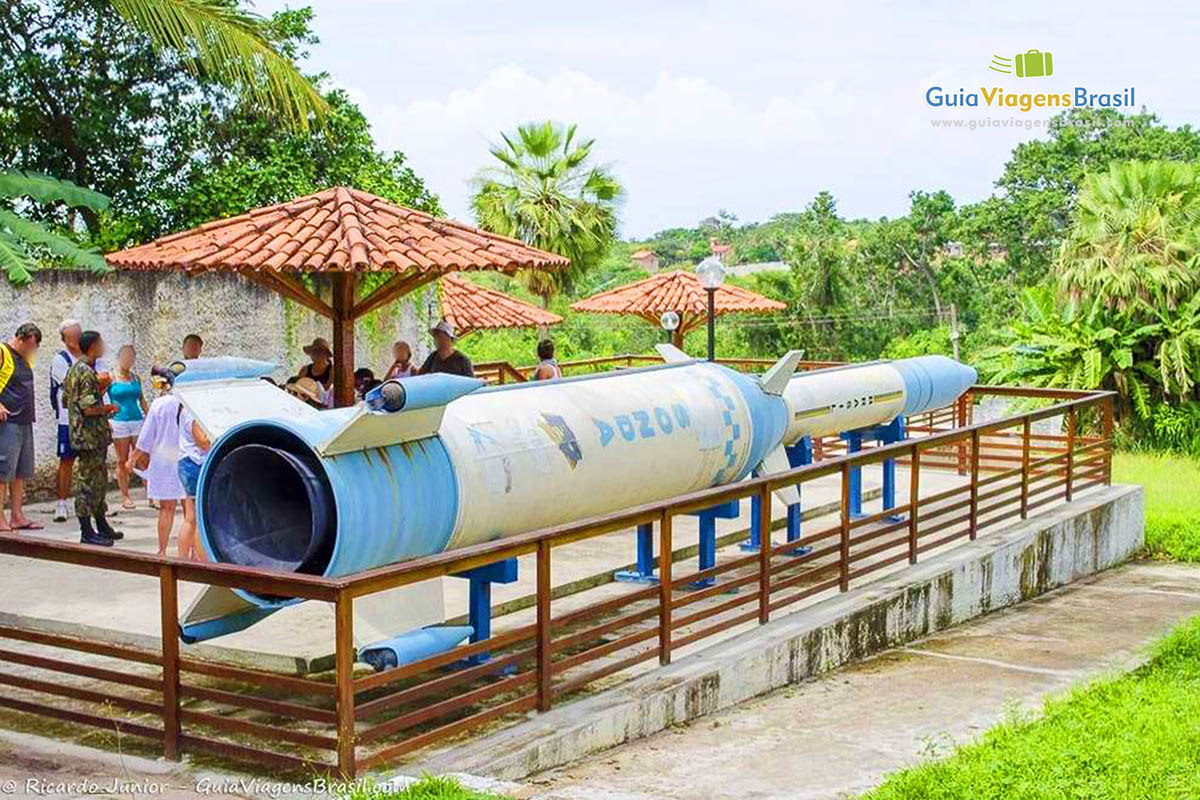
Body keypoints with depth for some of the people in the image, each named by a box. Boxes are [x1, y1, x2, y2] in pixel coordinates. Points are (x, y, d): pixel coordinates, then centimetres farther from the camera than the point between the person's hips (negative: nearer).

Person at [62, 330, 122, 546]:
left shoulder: (73, 370, 13)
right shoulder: (87, 373, -19)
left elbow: (65, 400, 20)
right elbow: (89, 408, -25)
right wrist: (108, 408, -7)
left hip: (81, 434, 10)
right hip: (91, 436, -10)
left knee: (100, 480, 17)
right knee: (88, 482, -5)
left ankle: (102, 525, 26)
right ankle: (87, 532, -1)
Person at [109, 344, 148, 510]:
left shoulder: (135, 377, 11)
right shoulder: (110, 377, -1)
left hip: (137, 421, 3)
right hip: (119, 422, -3)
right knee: (122, 461, 3)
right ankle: (125, 497, 10)